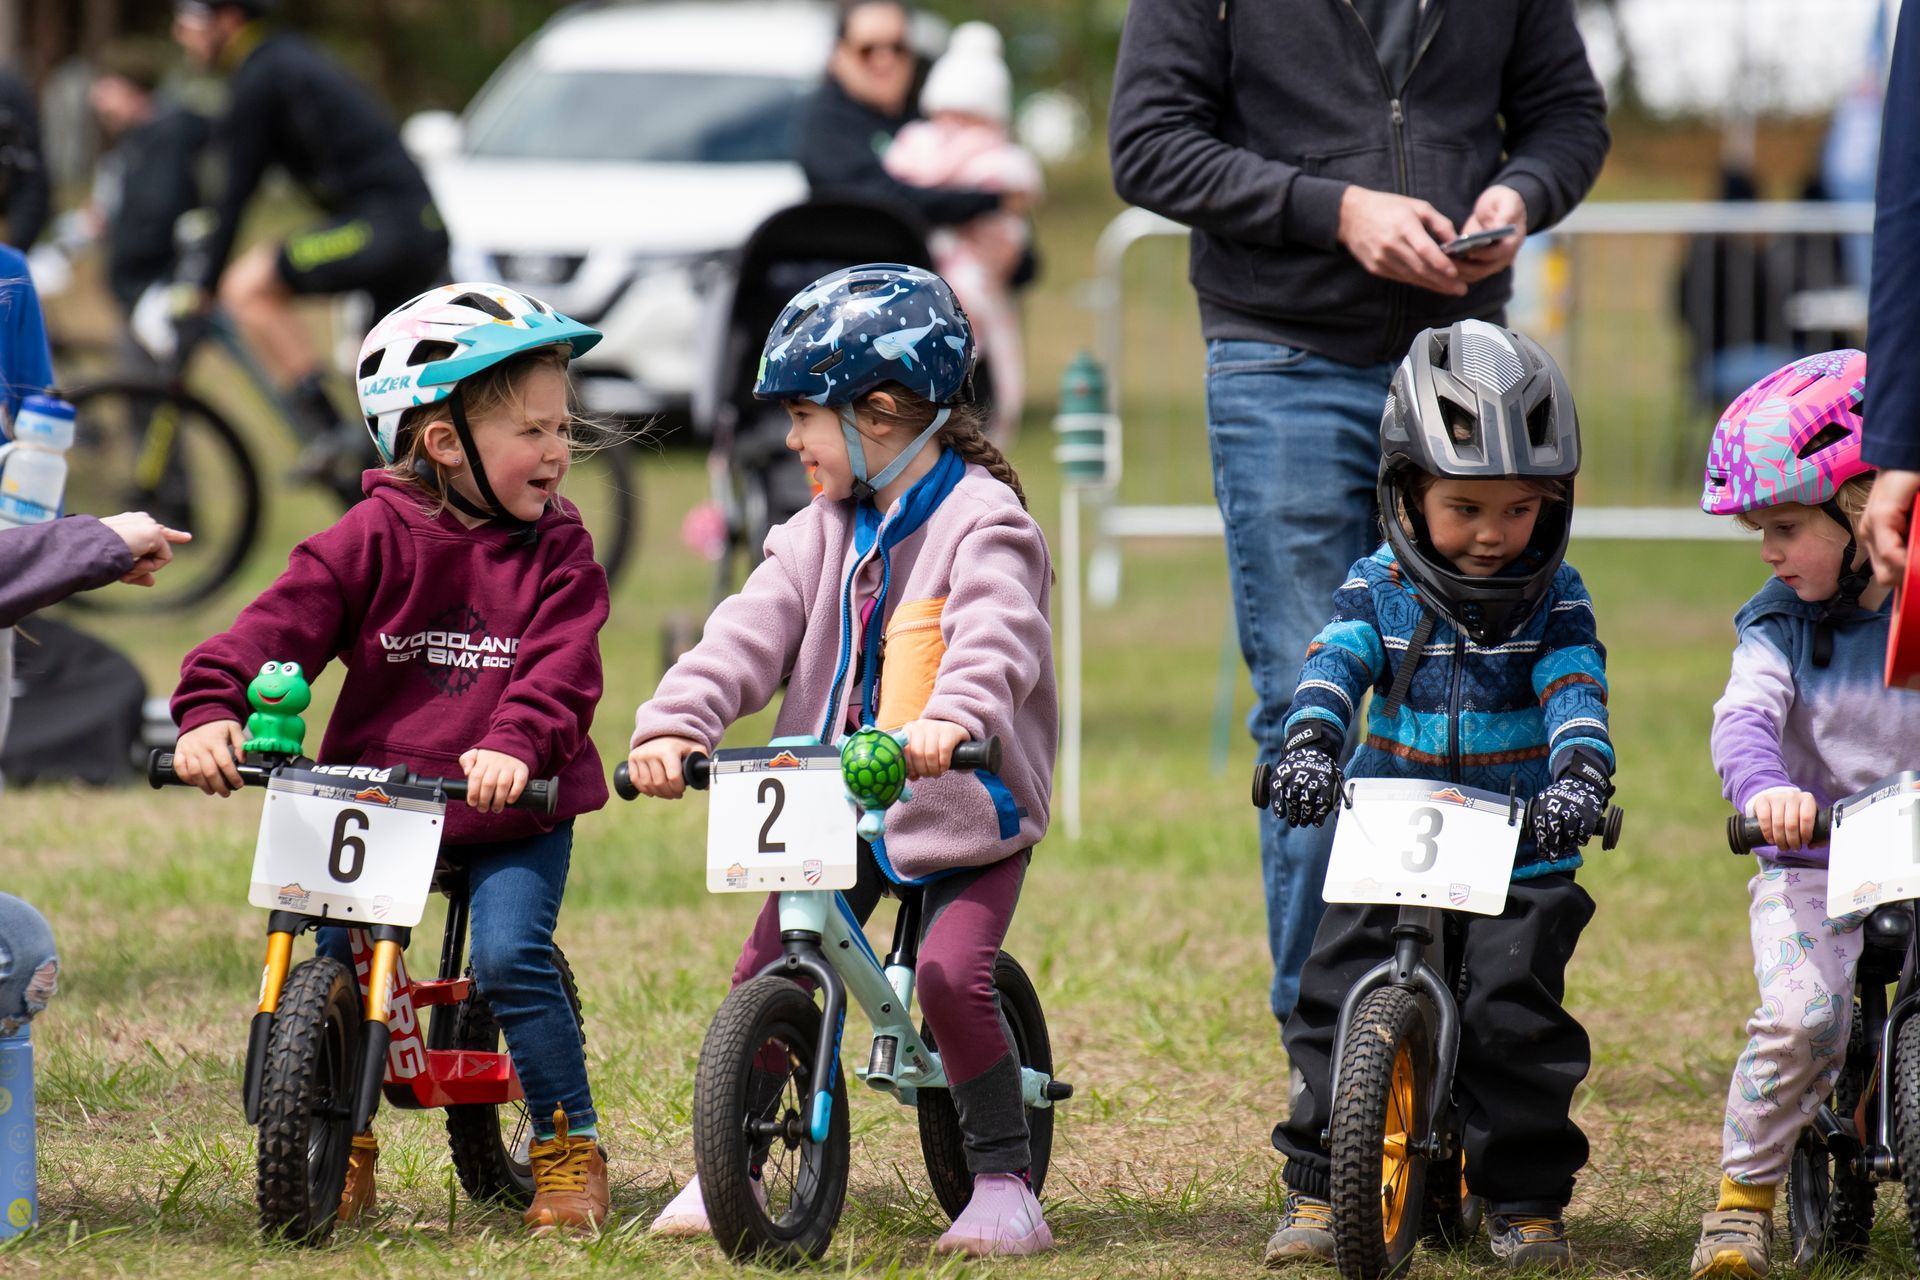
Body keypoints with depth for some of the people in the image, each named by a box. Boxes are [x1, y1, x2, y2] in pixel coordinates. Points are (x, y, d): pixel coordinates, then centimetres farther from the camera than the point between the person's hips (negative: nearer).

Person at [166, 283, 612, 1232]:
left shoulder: (558, 553, 0)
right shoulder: (375, 540, -2)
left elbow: (562, 671, -13)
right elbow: (283, 622, -9)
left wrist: (515, 745, -32)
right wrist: (211, 709, -26)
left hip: (515, 810, -1)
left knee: (510, 958, -17)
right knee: (339, 957, -6)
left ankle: (569, 1146, -1)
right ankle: (345, 1148, 14)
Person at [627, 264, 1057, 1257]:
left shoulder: (983, 522, -11)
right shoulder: (824, 530, 8)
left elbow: (996, 639, -30)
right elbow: (753, 631, -4)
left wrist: (952, 719, -51)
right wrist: (675, 723, -21)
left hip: (967, 807, -6)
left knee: (951, 978, -22)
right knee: (764, 975, -3)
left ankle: (1004, 1184, -10)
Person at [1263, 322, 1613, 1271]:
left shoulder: (1552, 598, 0)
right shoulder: (1378, 589, 2)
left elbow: (1576, 694, -13)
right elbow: (1334, 666, -11)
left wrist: (1581, 774, -33)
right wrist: (1308, 746, -32)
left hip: (1522, 856, -1)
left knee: (1515, 1009, -13)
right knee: (1336, 991, -9)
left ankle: (1526, 1200, 3)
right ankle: (1316, 1189, 2)